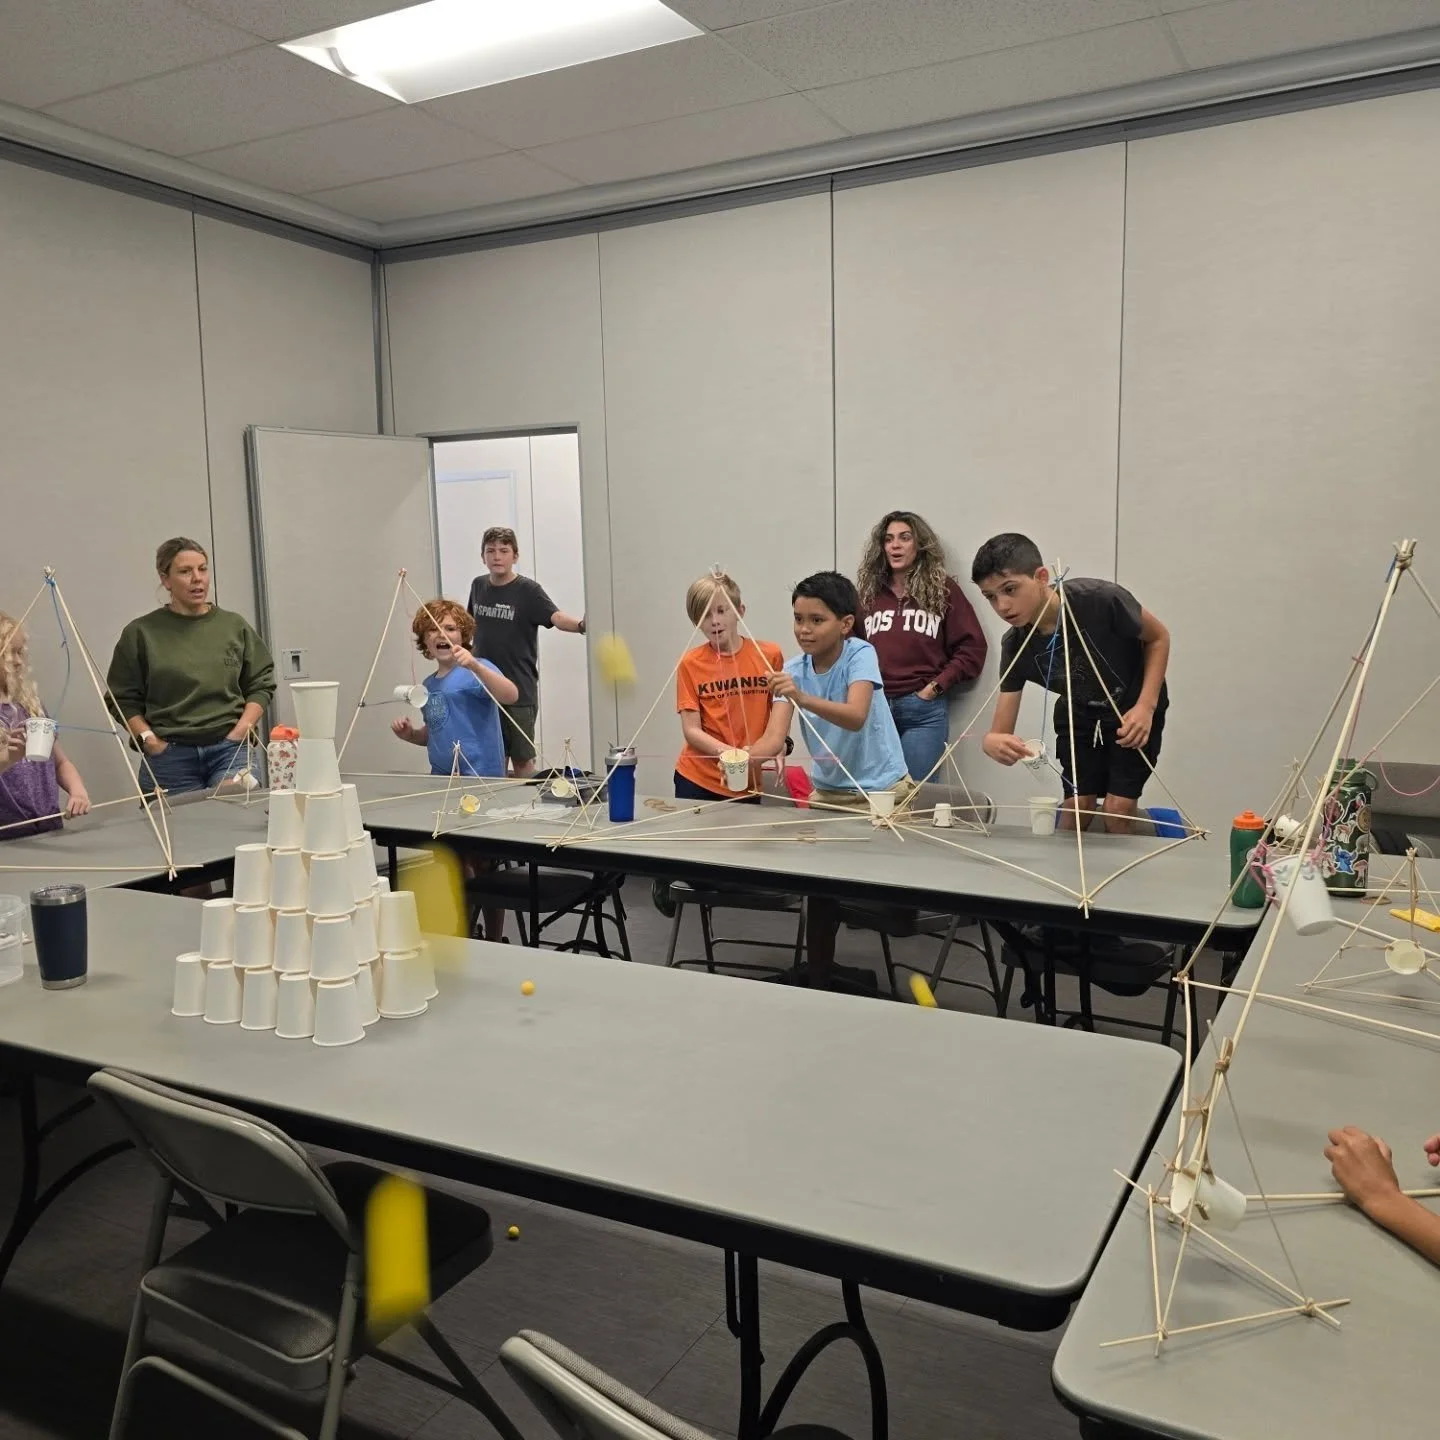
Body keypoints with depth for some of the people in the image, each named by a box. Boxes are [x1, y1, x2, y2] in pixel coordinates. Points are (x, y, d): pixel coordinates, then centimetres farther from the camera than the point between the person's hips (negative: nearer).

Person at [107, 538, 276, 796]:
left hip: (229, 748, 1)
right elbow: (124, 699, 7)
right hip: (170, 756, -1)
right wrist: (149, 740, -5)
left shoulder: (235, 626, 8)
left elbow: (261, 684, 11)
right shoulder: (140, 633, 3)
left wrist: (241, 730, -1)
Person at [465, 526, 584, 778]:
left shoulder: (528, 590, -11)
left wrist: (580, 625, -48)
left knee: (522, 760, 0)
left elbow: (557, 617, -28)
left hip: (519, 691, -5)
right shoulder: (478, 586, 6)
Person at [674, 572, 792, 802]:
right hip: (695, 780, 0)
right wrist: (728, 752, -22)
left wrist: (777, 744, -17)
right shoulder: (690, 663, -4)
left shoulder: (770, 655, -2)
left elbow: (780, 722, 3)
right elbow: (691, 730, -7)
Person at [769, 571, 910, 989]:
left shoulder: (861, 654, -19)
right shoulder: (794, 669, -5)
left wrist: (803, 698, -52)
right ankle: (819, 979, 23)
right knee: (820, 888, 8)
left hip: (880, 792, -4)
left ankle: (869, 980, 19)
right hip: (828, 791, 5)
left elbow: (855, 718, -37)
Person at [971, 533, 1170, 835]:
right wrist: (993, 742, -48)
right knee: (1076, 806, -4)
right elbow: (1000, 731, -22)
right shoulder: (1015, 646, -22)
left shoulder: (1101, 599, -34)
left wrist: (1146, 706, -25)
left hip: (1133, 710, -2)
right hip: (1079, 715, 3)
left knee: (1118, 809, -10)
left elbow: (1158, 637, -14)